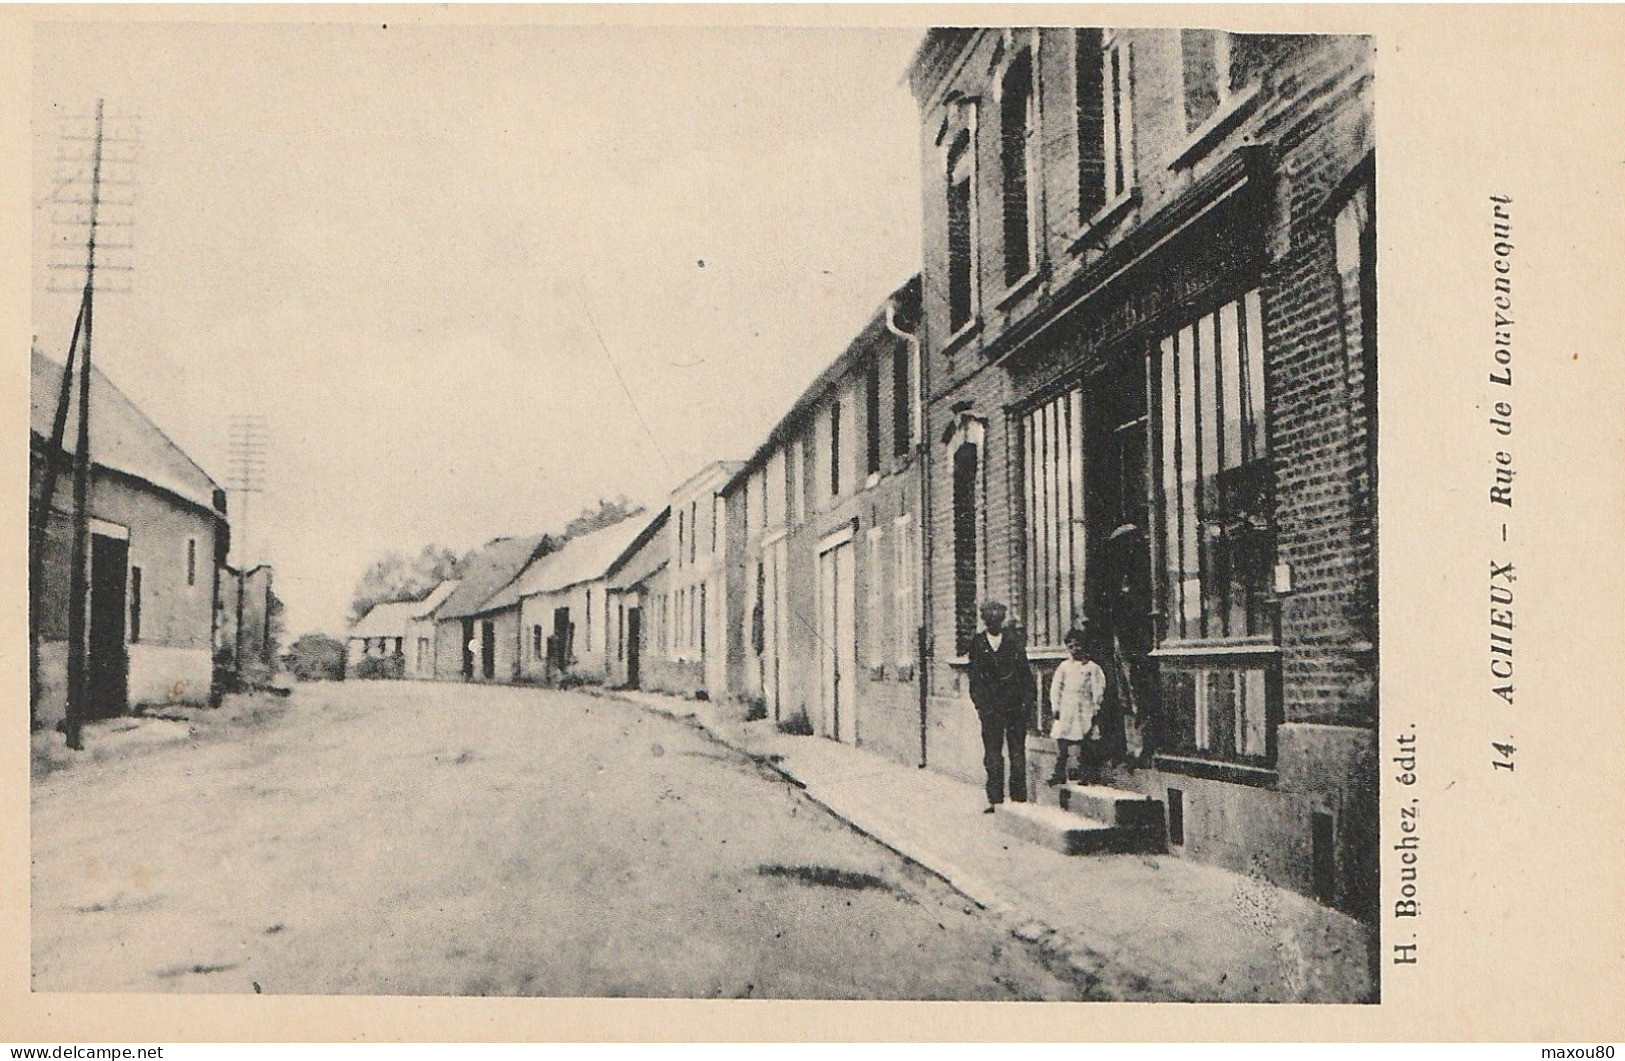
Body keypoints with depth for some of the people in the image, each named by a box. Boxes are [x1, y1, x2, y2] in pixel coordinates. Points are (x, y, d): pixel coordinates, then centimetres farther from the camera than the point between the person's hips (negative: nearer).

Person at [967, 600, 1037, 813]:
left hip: (1015, 704, -1)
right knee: (992, 755, 3)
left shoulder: (1014, 638, 1)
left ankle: (1019, 798, 10)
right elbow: (975, 677, 5)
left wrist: (1027, 700, -4)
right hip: (991, 706, 1)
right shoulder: (977, 643, 4)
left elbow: (1024, 671, 3)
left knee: (1017, 752, 3)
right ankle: (995, 799, 9)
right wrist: (981, 704, -2)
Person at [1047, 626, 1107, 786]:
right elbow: (1055, 687, 10)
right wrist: (1056, 707, 2)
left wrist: (1095, 710, -2)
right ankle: (1059, 774, -1)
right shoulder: (1064, 666, 11)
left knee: (1085, 745, -1)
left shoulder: (1092, 667, 4)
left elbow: (1098, 689, 2)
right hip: (1065, 711, 2)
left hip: (1085, 711, -1)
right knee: (1062, 744, -3)